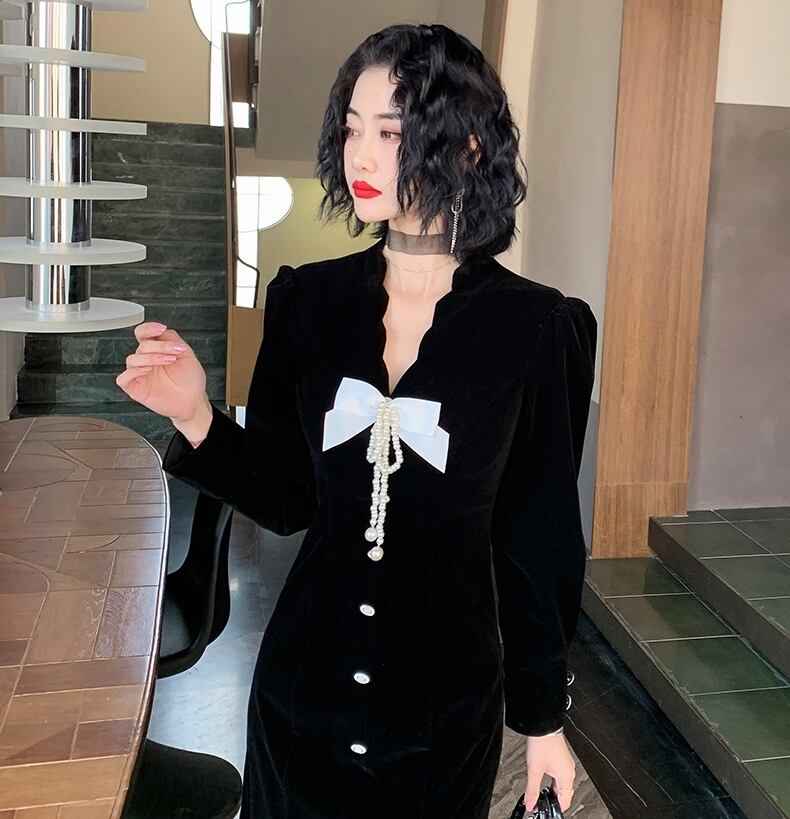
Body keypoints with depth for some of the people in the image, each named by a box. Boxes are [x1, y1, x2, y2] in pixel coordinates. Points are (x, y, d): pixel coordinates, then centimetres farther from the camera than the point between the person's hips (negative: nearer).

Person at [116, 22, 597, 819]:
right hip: (303, 686, 3)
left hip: (446, 699, -2)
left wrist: (543, 715, 1)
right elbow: (286, 499, 0)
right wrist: (198, 420, -17)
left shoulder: (533, 328, -12)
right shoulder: (308, 300, -4)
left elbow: (539, 536, -6)